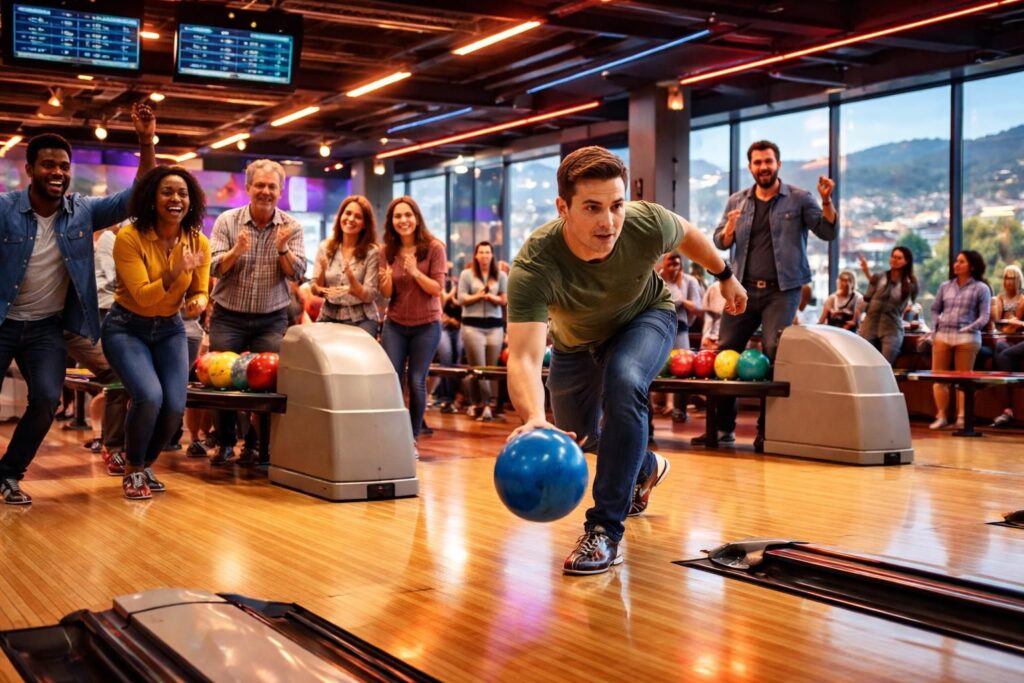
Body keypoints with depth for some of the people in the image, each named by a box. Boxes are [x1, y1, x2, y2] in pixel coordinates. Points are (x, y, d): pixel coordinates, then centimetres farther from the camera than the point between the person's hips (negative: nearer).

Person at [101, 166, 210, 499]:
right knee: (149, 396, -25)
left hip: (170, 330, 4)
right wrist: (176, 272, -37)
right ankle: (133, 471, 2)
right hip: (126, 328, -4)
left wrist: (198, 302, -21)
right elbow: (143, 296, -22)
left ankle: (145, 466, 21)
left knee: (175, 407, -10)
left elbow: (199, 291, 3)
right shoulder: (129, 237, -19)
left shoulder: (198, 242, -6)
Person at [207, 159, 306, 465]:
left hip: (271, 319, 0)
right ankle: (225, 443, 17)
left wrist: (282, 248, -24)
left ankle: (255, 445, 11)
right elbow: (214, 268, -9)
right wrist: (237, 250, -28)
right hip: (228, 317, 0)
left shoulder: (291, 227, 0)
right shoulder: (227, 221, -3)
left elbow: (297, 274, -7)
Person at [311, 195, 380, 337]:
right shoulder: (325, 247, 4)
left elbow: (369, 296, -8)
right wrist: (323, 271, -17)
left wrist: (351, 278, -27)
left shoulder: (371, 252, -5)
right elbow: (314, 289, 3)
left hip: (361, 319, -2)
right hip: (329, 316, 2)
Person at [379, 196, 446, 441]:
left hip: (426, 325, -3)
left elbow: (437, 289, -11)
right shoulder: (388, 251, 2)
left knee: (416, 381, -1)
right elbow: (387, 294, 1)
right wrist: (387, 280, -21)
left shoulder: (433, 248, -8)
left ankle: (413, 437, 13)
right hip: (395, 324, 3)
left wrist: (415, 272, -26)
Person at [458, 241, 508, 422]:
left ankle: (479, 404, 6)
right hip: (472, 325, -2)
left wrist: (491, 297, -13)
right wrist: (478, 296, -14)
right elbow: (461, 299, -1)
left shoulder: (501, 276, 11)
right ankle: (485, 404, -5)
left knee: (492, 368, -1)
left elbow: (505, 300, 5)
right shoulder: (466, 274, 5)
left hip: (494, 325, 2)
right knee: (477, 367, -7)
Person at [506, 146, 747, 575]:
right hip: (575, 341, 2)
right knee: (580, 436, 16)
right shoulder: (533, 266, -43)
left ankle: (606, 530, -22)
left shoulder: (648, 225, -35)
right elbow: (524, 358, -53)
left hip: (644, 318, -1)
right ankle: (647, 467, 51)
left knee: (623, 384, -33)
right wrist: (533, 418, -73)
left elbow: (689, 236, -9)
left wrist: (726, 276, 8)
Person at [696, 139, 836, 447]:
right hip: (744, 288, 4)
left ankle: (768, 429, -3)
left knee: (774, 354, -11)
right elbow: (719, 243, 8)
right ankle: (723, 427, 10)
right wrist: (729, 229, -14)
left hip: (782, 289, -4)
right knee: (725, 352, 2)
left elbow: (828, 232, -1)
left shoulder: (798, 199, 2)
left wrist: (826, 201, -18)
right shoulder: (736, 201, 11)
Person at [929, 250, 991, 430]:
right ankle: (941, 416, 6)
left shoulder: (981, 288, 2)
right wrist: (935, 327, 6)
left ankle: (962, 418, -2)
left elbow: (984, 316, -2)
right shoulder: (945, 286, 14)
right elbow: (935, 309, 20)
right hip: (942, 335, 4)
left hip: (967, 337, -4)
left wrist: (969, 329, -12)